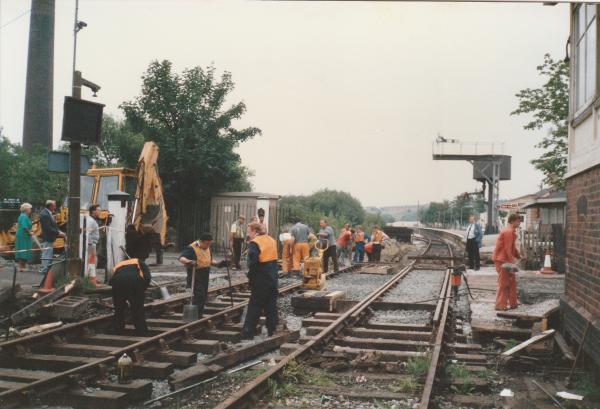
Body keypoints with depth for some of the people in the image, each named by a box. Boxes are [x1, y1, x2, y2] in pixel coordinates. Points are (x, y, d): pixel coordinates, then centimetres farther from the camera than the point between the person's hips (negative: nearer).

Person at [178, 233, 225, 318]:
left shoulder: (207, 248, 11)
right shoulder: (191, 248, -15)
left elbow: (210, 260, 25)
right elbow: (181, 258, -27)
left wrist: (218, 264, 8)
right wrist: (189, 262, -46)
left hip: (205, 277, 9)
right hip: (196, 277, -9)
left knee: (203, 298, 14)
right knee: (199, 297, -16)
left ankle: (200, 317, 25)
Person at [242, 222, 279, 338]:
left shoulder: (254, 243, -13)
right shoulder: (272, 240, 11)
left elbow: (253, 262, -21)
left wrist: (250, 275, -10)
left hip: (260, 281, -6)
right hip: (273, 279, 7)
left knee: (254, 307, -1)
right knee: (271, 306, 12)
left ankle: (248, 333, 2)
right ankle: (272, 330, 16)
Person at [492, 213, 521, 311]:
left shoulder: (511, 231, 15)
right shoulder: (509, 231, -18)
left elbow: (512, 247, 22)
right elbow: (508, 249, -22)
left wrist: (519, 256, 19)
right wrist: (512, 262, -21)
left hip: (506, 259, 10)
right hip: (502, 259, -10)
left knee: (512, 281, 14)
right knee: (503, 283, -5)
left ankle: (513, 303, 21)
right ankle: (500, 305, 0)